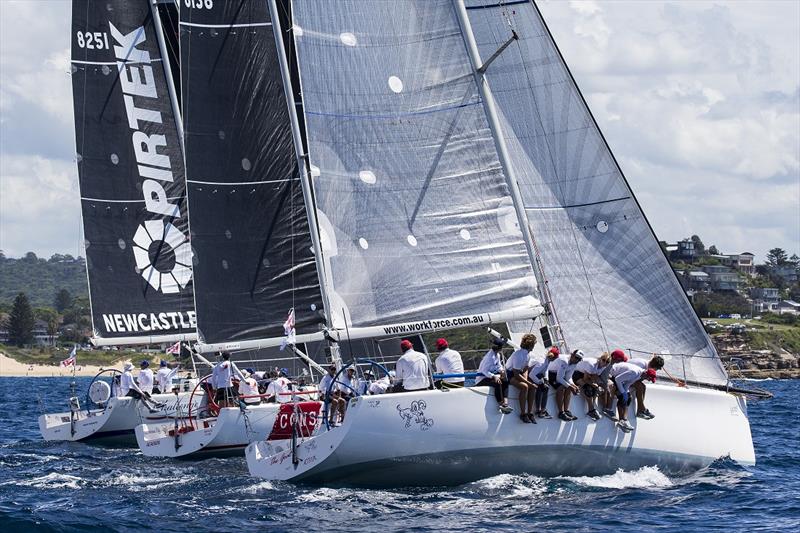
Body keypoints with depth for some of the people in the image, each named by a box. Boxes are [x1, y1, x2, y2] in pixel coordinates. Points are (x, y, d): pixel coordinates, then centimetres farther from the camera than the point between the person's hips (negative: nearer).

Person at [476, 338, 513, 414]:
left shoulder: (498, 355, 7)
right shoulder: (490, 356, -22)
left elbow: (499, 366, 17)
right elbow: (484, 371, -26)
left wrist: (501, 370, -7)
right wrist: (493, 376, -40)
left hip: (489, 376, 9)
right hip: (481, 379, -9)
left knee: (505, 382, -12)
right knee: (498, 383, -34)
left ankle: (505, 403, -26)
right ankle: (501, 405, -34)